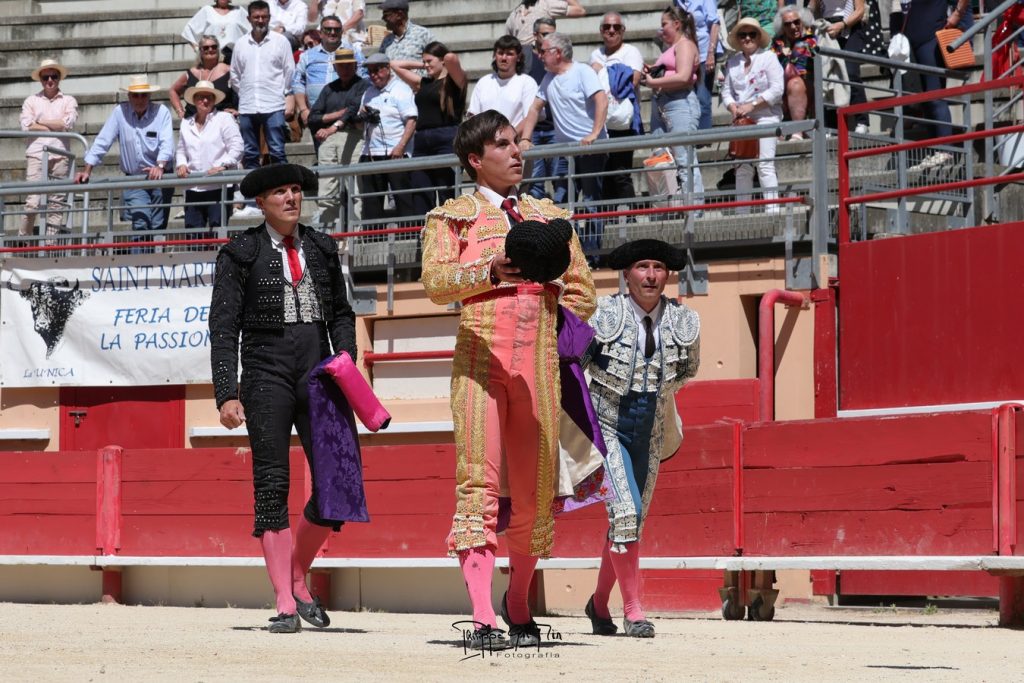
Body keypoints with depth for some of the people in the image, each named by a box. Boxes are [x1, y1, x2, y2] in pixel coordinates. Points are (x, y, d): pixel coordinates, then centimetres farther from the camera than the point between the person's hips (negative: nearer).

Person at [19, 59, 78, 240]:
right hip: (36, 153, -1)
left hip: (60, 155, 1)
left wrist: (41, 123, 0)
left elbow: (68, 123, -4)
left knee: (57, 202, 0)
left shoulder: (68, 101, 12)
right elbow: (26, 126, -2)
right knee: (33, 201, -11)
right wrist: (55, 126, -3)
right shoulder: (31, 101, 12)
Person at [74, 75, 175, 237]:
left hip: (160, 180, 0)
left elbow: (167, 144, -14)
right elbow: (101, 143, 2)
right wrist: (87, 170, -4)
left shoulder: (162, 112, -3)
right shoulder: (119, 112, 1)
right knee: (140, 223, -16)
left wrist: (160, 166, -33)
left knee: (158, 227, -1)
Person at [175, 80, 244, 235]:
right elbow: (181, 150, 25)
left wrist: (222, 166, -16)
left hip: (218, 188, -5)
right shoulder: (186, 124, 17)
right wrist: (181, 164, 4)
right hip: (193, 189, 5)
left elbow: (237, 147, -4)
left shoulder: (224, 119, 3)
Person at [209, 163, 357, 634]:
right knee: (271, 489, -5)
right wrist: (226, 395, -11)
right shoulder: (241, 254, 1)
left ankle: (298, 579, 16)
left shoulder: (321, 249, 13)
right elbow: (224, 329, -2)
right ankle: (284, 605, -2)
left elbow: (341, 312, 21)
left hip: (317, 374, 3)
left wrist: (346, 355, 2)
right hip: (267, 375, -3)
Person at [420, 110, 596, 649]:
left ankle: (518, 606, 22)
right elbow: (435, 280, -7)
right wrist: (492, 272, -23)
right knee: (478, 483, -14)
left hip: (538, 362, 4)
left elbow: (581, 290, 22)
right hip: (479, 357, -4)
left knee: (535, 488, 5)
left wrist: (563, 329, 6)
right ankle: (482, 619, -21)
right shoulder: (451, 218, 11)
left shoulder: (551, 218, 23)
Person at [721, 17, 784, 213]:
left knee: (765, 166, -13)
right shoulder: (733, 62, 15)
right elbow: (726, 90, 15)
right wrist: (733, 107, -6)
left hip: (765, 117, -5)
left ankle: (773, 210, -16)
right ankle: (742, 214, 6)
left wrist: (752, 105, -13)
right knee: (742, 169, 4)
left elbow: (777, 89, -8)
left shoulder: (768, 57, 0)